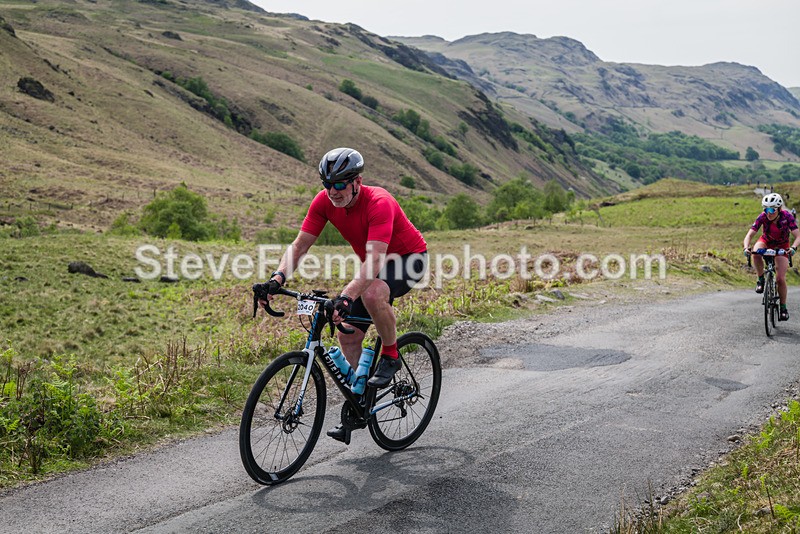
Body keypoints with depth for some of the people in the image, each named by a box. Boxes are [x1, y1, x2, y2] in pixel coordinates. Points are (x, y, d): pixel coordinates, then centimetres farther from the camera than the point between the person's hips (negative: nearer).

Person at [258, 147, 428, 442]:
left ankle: (391, 355, -12)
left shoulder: (379, 203, -34)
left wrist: (347, 297, -58)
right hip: (375, 264, 7)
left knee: (372, 295, -38)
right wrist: (278, 278, -32)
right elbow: (299, 245, -15)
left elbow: (374, 260, -45)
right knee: (348, 334, -3)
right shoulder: (324, 202, -15)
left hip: (409, 257, -7)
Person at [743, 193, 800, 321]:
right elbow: (749, 235, -30)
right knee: (756, 253, -37)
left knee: (780, 279, -11)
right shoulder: (763, 217, -26)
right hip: (766, 242, 1)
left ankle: (783, 307, 8)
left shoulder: (787, 216, -28)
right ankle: (761, 280, -13)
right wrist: (746, 247, -50)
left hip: (782, 246, -1)